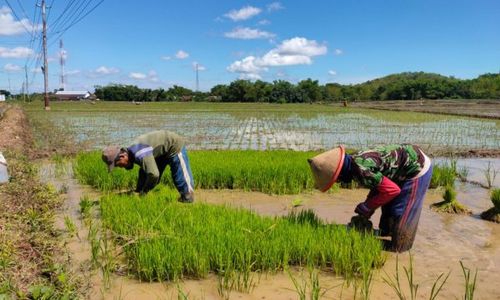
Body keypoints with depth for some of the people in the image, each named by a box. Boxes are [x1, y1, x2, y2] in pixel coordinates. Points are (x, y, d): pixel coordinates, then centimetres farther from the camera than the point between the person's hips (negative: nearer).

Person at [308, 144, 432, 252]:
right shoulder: (355, 161, -1)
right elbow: (379, 182, 12)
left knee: (402, 212, 1)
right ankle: (386, 230, 43)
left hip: (418, 167, -9)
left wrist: (367, 207, -14)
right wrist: (365, 212, 12)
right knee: (389, 202, 23)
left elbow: (392, 190, -25)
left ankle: (399, 245, 20)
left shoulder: (361, 171, -30)